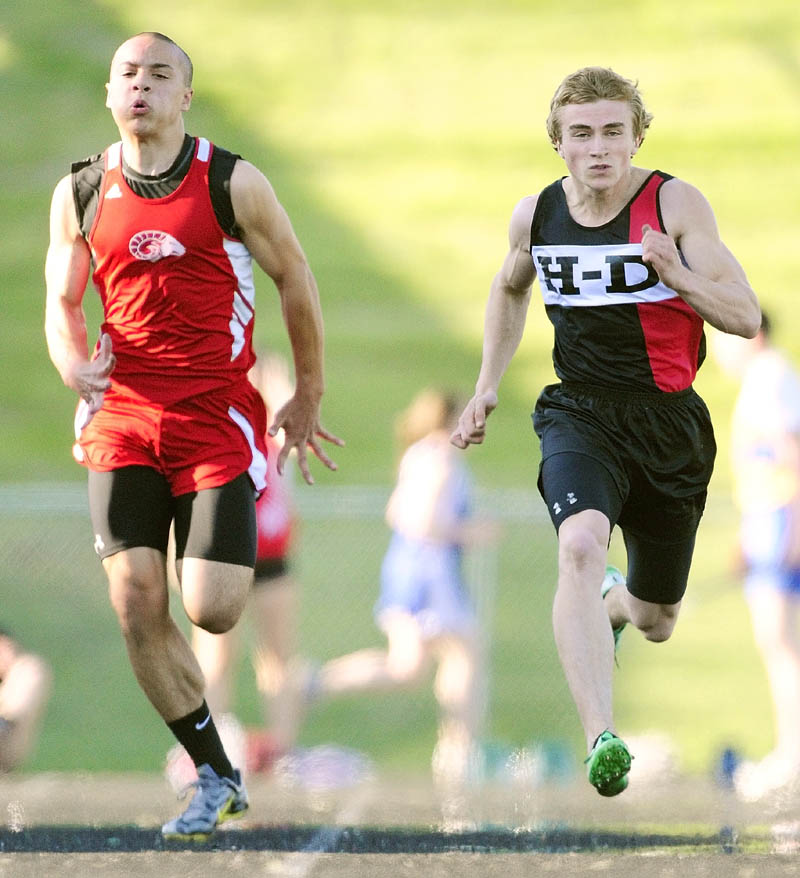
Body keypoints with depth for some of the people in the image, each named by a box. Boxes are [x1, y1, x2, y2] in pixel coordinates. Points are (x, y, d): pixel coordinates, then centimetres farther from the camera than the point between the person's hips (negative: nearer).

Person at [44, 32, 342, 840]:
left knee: (210, 609, -11)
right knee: (135, 602, -8)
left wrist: (308, 399, 11)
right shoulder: (80, 195, 5)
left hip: (216, 417, -3)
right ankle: (216, 779, 5)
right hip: (122, 417, 3)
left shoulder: (233, 185, -4)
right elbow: (62, 305, 10)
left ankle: (243, 555, 29)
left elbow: (295, 281, 6)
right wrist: (74, 366, -13)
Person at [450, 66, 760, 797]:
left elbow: (746, 317, -13)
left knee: (655, 622, 13)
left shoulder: (674, 204, -9)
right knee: (581, 544, -33)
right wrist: (488, 386, 17)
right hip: (580, 415, 0)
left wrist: (677, 276, -29)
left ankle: (613, 601, 54)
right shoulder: (536, 215, 0)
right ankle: (601, 738, -42)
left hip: (670, 422, 0)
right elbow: (510, 289, 24)